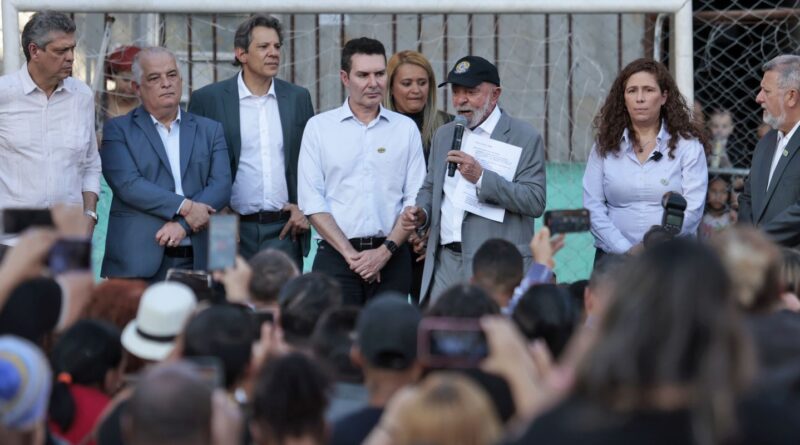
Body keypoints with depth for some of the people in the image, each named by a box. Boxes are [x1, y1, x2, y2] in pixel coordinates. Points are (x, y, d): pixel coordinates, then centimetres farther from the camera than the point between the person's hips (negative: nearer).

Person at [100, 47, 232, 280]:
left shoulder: (209, 130, 16)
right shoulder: (118, 130, 7)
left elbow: (221, 186, 4)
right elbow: (128, 184, -7)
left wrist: (183, 224, -11)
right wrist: (184, 207, -13)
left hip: (195, 259, 2)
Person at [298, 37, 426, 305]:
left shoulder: (406, 129, 10)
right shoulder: (319, 127, 7)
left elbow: (416, 200, 5)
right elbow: (311, 200, 1)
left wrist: (385, 251, -7)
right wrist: (349, 253, -8)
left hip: (391, 258, 1)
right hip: (335, 256, -1)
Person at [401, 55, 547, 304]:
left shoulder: (525, 138, -2)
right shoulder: (444, 135, 17)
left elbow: (535, 202, -11)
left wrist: (481, 178, -20)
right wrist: (420, 213, 5)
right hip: (446, 263, 5)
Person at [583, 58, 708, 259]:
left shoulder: (687, 145, 5)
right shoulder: (605, 146, 11)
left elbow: (692, 210, -3)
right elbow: (592, 206, 3)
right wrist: (625, 250, -9)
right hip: (614, 258, 1)